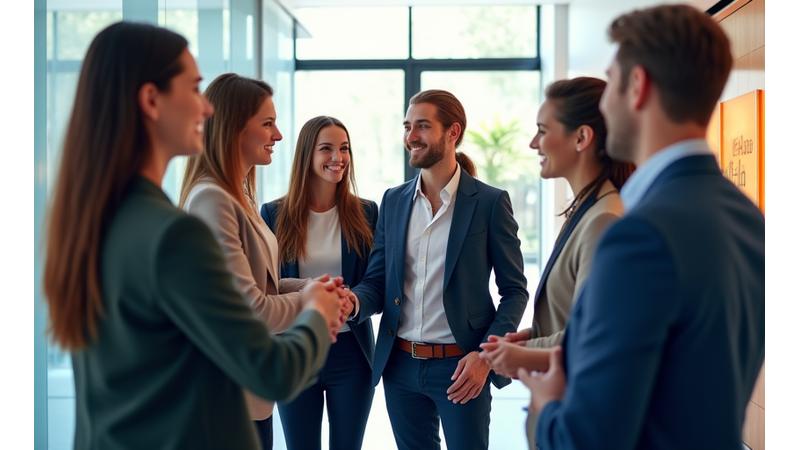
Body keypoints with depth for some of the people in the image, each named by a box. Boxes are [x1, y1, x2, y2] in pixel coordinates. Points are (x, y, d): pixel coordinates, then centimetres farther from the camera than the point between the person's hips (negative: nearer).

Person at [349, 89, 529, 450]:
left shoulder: (489, 202, -5)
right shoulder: (393, 201, 7)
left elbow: (514, 290, -3)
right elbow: (377, 282, 8)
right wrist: (354, 301, -15)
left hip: (460, 367, -4)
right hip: (400, 365, 4)